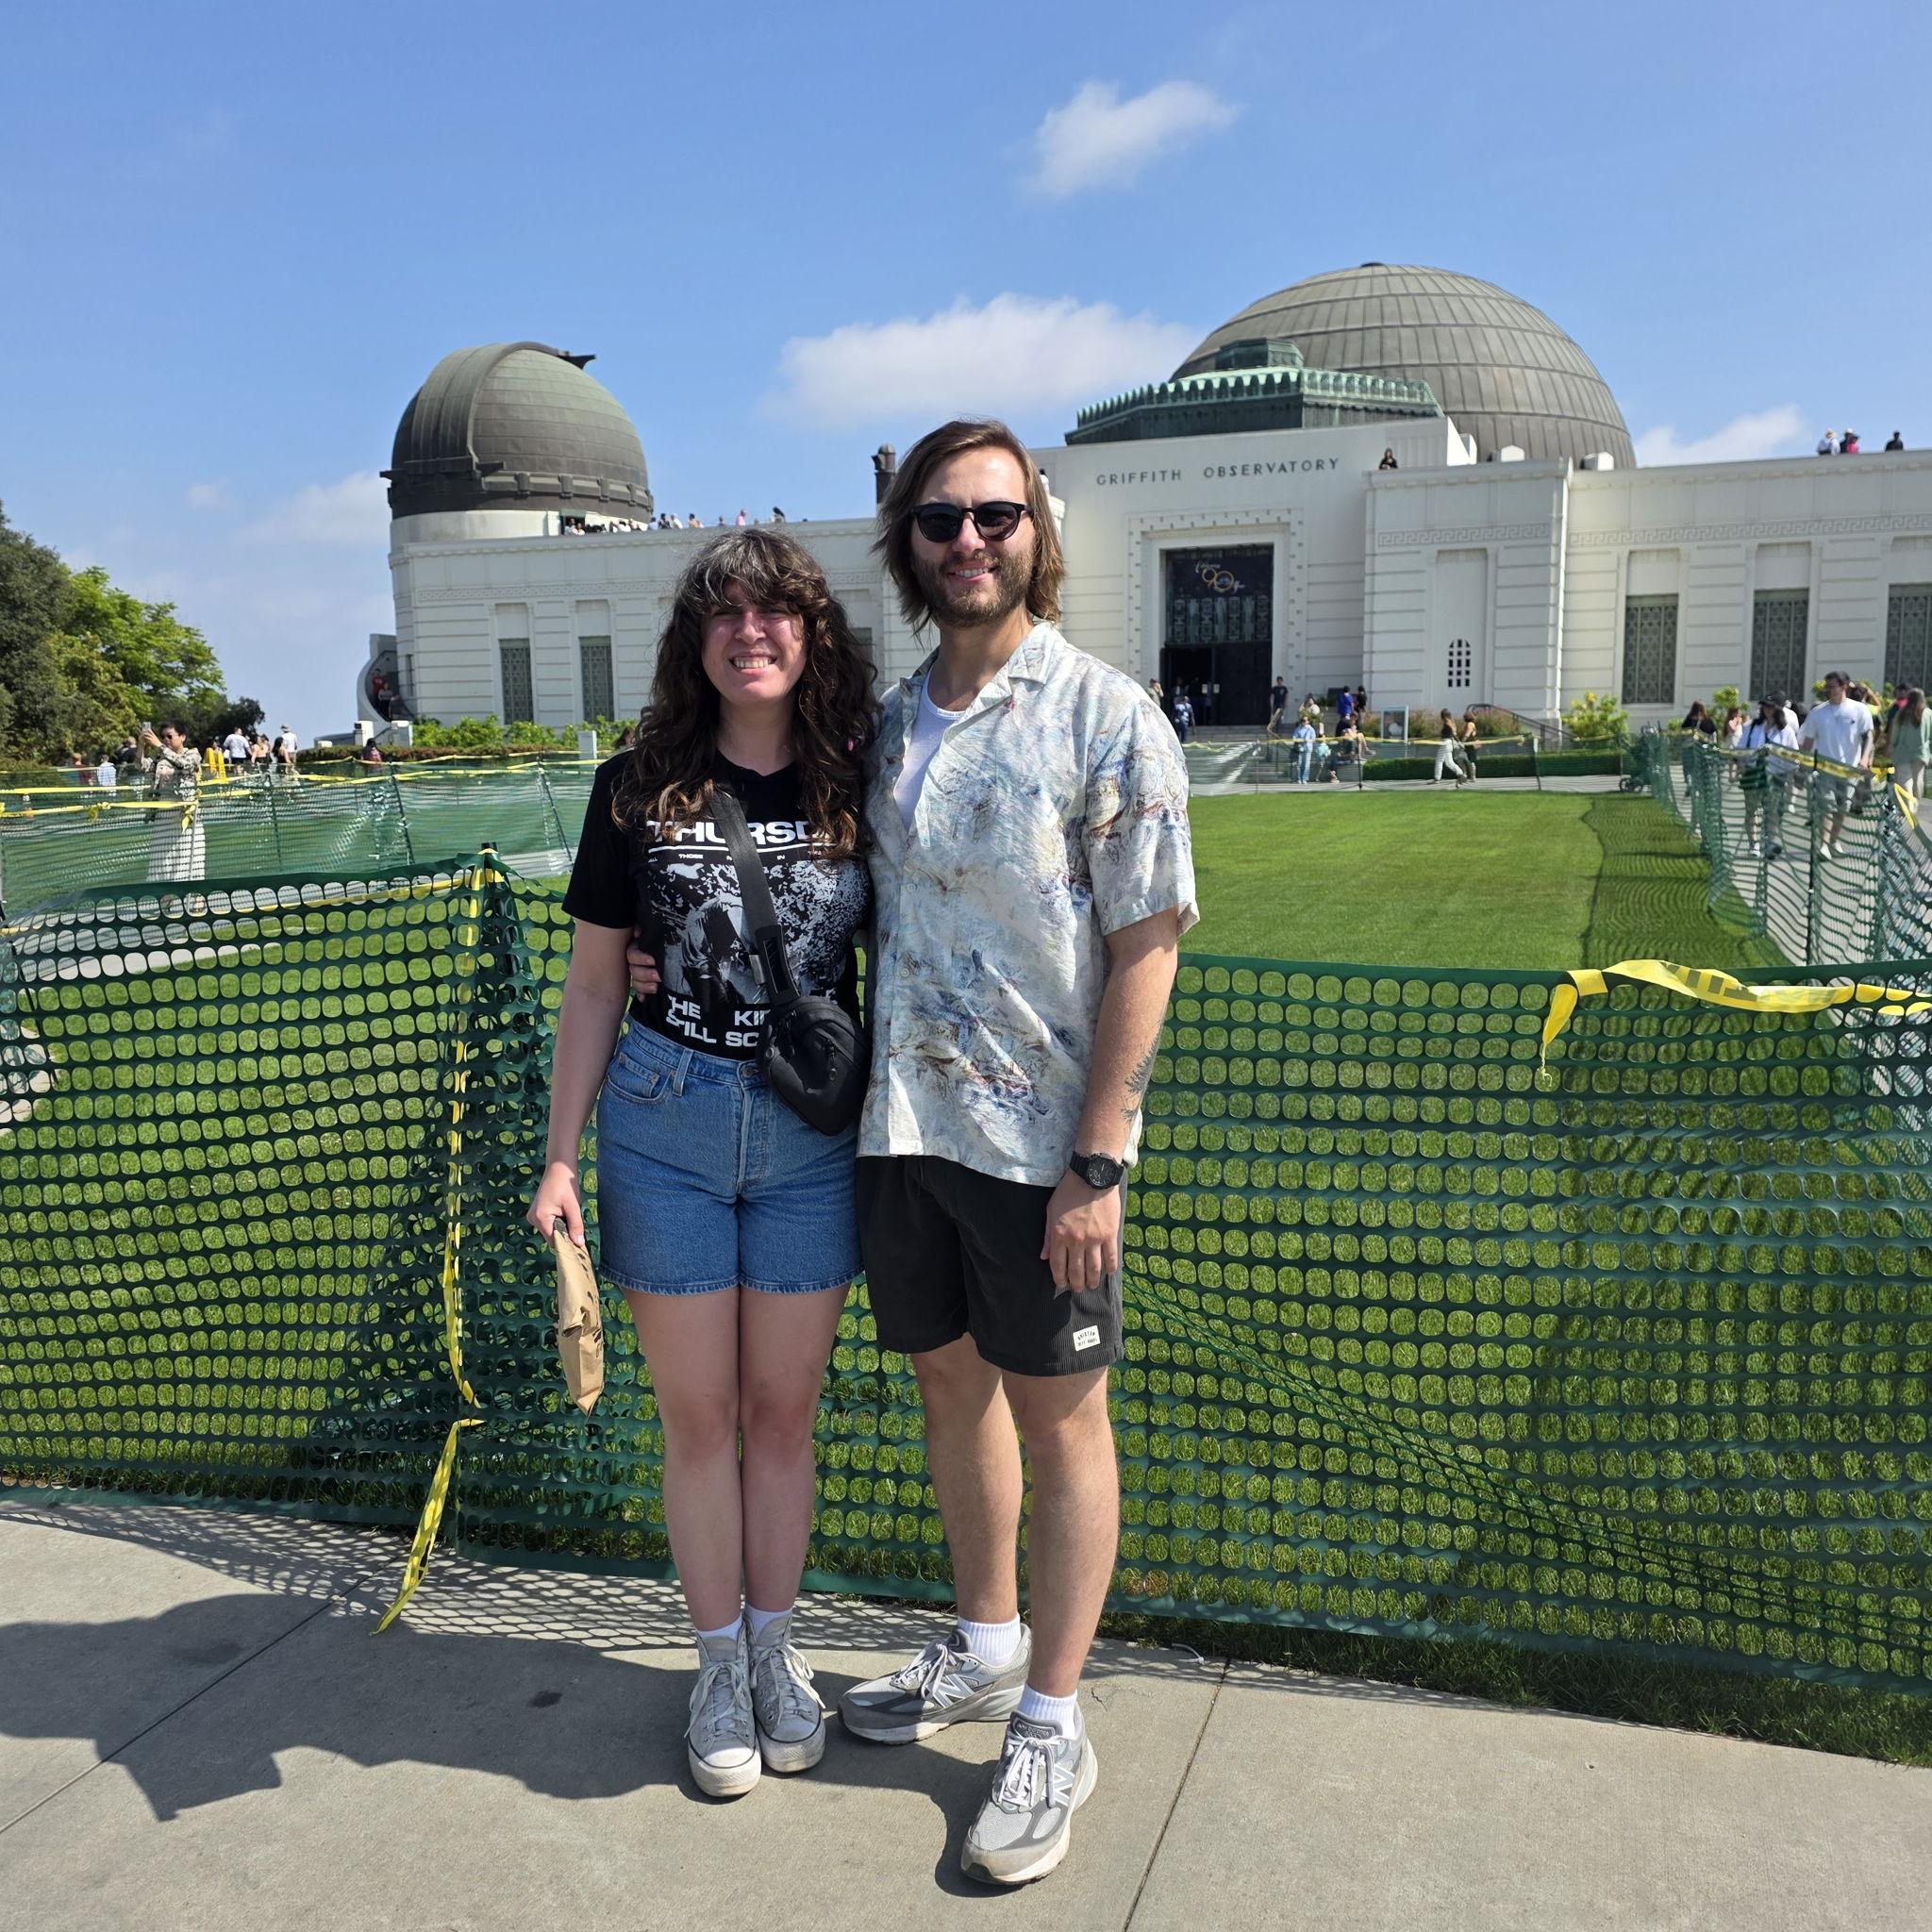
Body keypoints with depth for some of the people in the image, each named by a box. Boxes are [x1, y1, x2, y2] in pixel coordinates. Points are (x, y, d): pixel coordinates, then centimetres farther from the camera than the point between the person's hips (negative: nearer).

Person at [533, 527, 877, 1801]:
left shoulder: (856, 789, 0)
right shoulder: (640, 788, -1)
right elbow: (594, 986, 3)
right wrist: (561, 1159, 0)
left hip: (814, 1135, 1)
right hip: (666, 1129, 0)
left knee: (784, 1410, 12)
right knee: (698, 1415, 10)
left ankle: (777, 1649, 32)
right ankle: (721, 1664, 29)